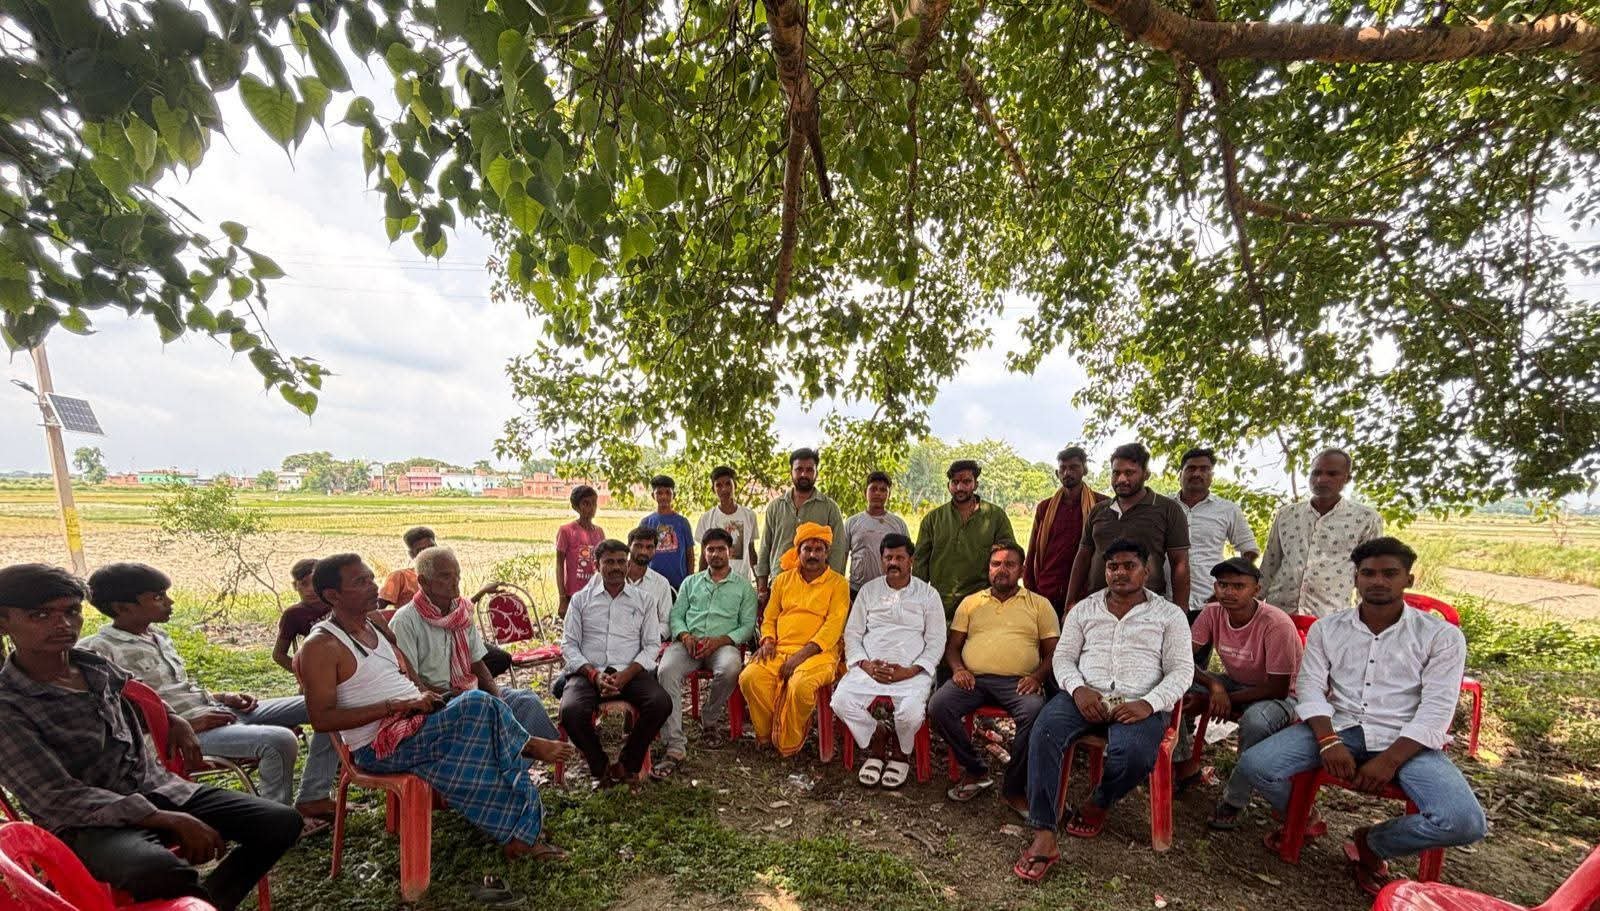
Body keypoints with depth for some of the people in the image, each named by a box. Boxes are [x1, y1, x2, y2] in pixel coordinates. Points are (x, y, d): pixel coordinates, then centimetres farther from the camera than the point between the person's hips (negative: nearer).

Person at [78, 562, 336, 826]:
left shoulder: (158, 635, 14)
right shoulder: (99, 651, -11)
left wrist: (223, 697, 7)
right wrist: (187, 724, -19)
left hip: (216, 711, 9)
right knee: (280, 740, -34)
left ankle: (312, 799, 1)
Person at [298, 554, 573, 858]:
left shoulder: (378, 627, 15)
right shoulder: (321, 647, -9)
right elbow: (322, 719, -16)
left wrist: (424, 695, -1)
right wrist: (395, 705, -21)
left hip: (419, 722, 7)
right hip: (381, 746, -7)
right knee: (477, 706, -28)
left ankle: (523, 833, -5)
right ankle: (525, 746, -5)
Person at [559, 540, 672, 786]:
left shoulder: (643, 600, 11)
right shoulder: (580, 599, 11)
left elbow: (652, 645, 5)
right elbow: (569, 644, 5)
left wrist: (625, 675, -11)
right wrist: (594, 675, -11)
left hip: (630, 672, 0)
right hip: (588, 672, 0)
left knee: (662, 703, -27)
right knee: (571, 711, -31)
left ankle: (628, 763, -3)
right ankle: (600, 766, -4)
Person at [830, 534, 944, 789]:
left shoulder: (928, 594, 7)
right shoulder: (868, 590, 13)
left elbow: (936, 641, 3)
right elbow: (852, 633, 11)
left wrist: (910, 671, -11)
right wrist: (865, 664, -7)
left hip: (911, 670, -2)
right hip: (869, 667, 2)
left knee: (911, 712, -30)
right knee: (841, 701, -23)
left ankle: (900, 753, 6)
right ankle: (876, 740, 7)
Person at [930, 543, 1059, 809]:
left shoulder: (1039, 604, 15)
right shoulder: (970, 603, 20)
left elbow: (1053, 651, 11)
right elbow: (953, 645, 17)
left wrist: (1037, 676, -9)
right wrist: (958, 669, -4)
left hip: (1018, 682, -1)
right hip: (973, 679, 2)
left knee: (1034, 713, -34)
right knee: (937, 706, -25)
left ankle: (1014, 787, -11)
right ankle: (976, 771, -2)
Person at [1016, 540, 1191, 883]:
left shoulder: (1169, 614, 10)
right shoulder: (1084, 609, 15)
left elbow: (1182, 669, 3)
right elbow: (1063, 657, 12)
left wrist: (1149, 703, -15)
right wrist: (1078, 689, -10)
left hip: (1139, 703, -1)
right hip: (1085, 696, 2)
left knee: (1134, 753, -34)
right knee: (1044, 732, -28)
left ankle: (1098, 804, 1)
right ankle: (1044, 836, -23)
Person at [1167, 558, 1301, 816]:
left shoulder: (1277, 625, -27)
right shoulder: (1212, 613, -14)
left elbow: (1278, 688, -24)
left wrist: (1212, 701, -25)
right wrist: (1213, 684, -33)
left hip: (1278, 696, -4)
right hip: (1234, 683, 5)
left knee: (1255, 720, -38)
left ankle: (1233, 801, -13)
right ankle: (1186, 767, 3)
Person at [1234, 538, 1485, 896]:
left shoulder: (1441, 636, 0)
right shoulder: (1326, 628, 7)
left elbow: (1436, 710, -7)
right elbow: (1310, 688, 2)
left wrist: (1388, 761, -18)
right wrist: (1329, 741, -17)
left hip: (1406, 740, -1)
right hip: (1339, 728, 1)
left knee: (1465, 823, -28)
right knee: (1254, 765, -20)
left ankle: (1371, 842, 5)